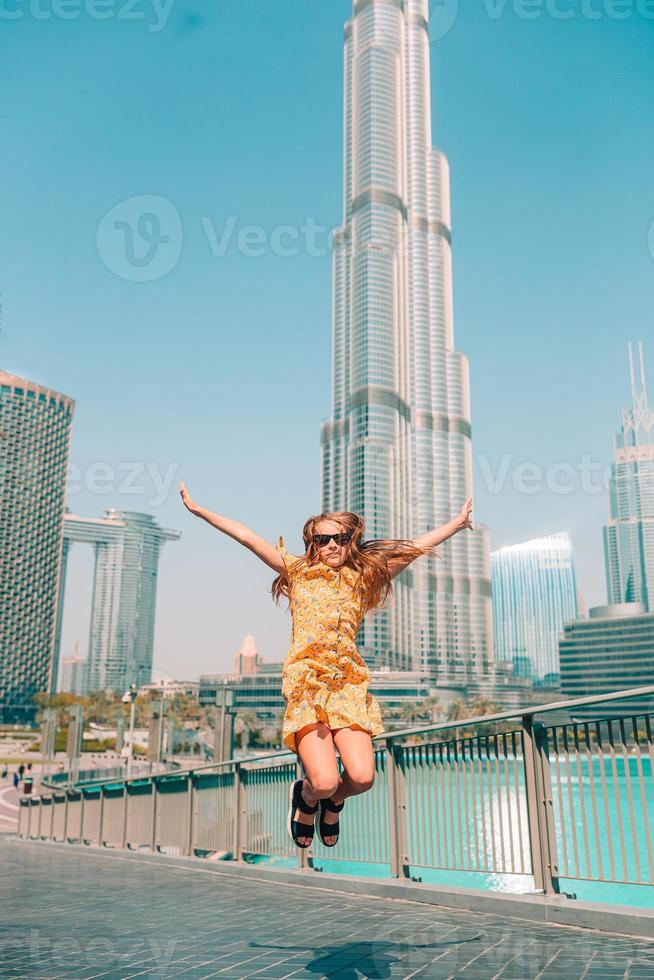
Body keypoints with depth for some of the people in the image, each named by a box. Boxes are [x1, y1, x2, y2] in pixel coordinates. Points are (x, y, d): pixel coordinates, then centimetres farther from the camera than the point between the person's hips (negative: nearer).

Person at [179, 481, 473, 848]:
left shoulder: (363, 578, 16)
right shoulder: (297, 571, 13)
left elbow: (416, 546, 19)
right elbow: (247, 536, 9)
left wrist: (458, 522, 22)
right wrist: (199, 510, 9)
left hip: (349, 683, 2)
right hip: (306, 682, -2)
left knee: (362, 777, -15)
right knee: (324, 782, -18)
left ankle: (333, 803, 23)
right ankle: (306, 798, 22)